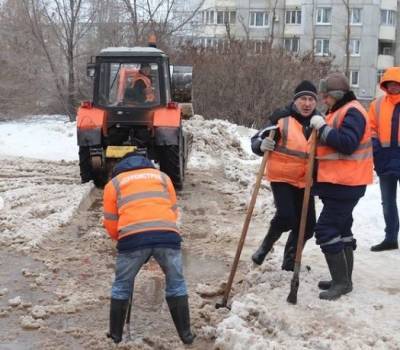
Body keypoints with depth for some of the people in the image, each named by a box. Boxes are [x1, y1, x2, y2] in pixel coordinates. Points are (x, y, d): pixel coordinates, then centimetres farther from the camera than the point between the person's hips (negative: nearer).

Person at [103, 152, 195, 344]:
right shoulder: (162, 176, 29)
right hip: (168, 234, 1)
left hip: (133, 237, -1)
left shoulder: (114, 182, 24)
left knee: (122, 287, 17)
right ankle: (186, 334, 20)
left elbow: (111, 223, 22)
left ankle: (116, 335, 24)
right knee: (176, 284, 17)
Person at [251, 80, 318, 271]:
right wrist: (262, 145, -31)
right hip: (282, 177, -5)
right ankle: (266, 245, 10)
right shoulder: (282, 118, -11)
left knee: (307, 224, 7)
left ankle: (290, 260, 29)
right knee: (286, 216, -20)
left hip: (305, 181, 5)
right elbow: (256, 140, -11)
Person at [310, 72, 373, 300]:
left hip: (345, 184, -11)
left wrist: (323, 127, -23)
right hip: (340, 182, 11)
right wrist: (322, 129, 8)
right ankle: (343, 280, 24)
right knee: (341, 229, 15)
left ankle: (342, 282, -7)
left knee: (326, 229, -12)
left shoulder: (352, 112, -15)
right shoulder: (341, 111, 18)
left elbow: (347, 144, -27)